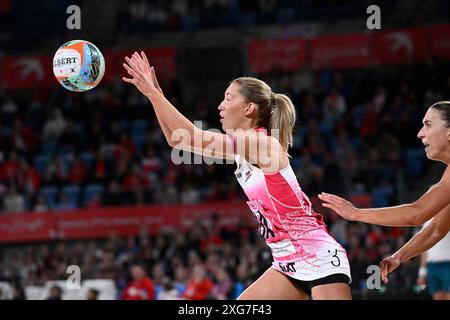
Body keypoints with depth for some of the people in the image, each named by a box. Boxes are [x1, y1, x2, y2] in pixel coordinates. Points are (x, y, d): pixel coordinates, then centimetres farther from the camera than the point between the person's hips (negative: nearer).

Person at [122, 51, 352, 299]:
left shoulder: (263, 144, -15)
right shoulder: (241, 146, 10)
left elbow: (194, 138, -21)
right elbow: (177, 139, 12)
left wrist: (153, 93, -16)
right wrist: (154, 94, 3)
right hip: (289, 265, 9)